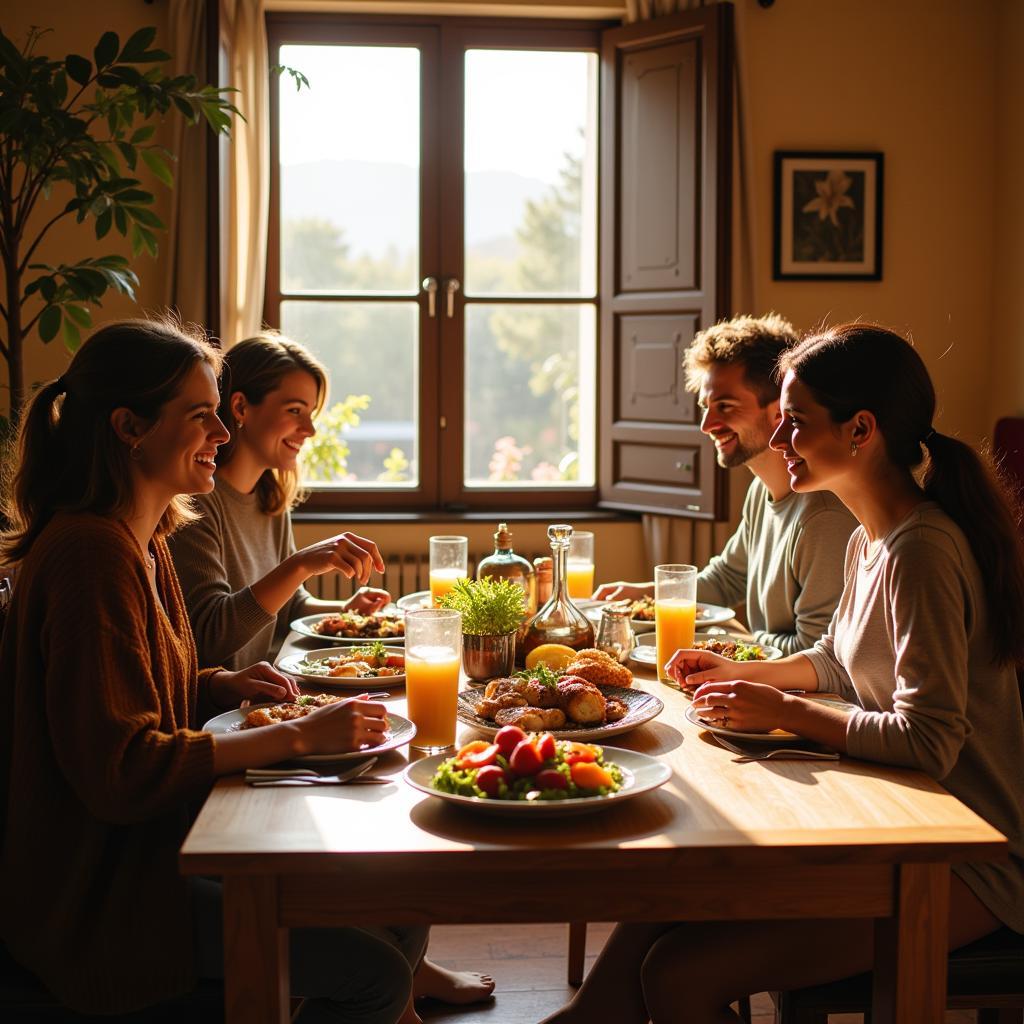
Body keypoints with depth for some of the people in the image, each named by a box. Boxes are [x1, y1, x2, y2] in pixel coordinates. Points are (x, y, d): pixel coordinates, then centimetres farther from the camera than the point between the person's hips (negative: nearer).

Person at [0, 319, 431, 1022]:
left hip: (153, 844, 10)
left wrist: (219, 686, 5)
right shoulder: (93, 553, -21)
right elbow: (117, 770, -24)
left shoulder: (141, 539, 11)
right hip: (101, 889, -10)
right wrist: (298, 737, -22)